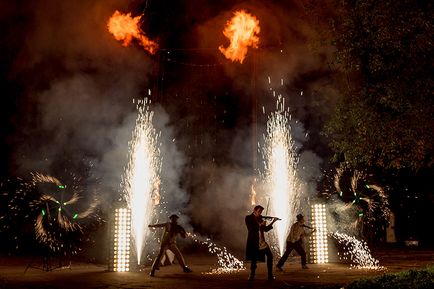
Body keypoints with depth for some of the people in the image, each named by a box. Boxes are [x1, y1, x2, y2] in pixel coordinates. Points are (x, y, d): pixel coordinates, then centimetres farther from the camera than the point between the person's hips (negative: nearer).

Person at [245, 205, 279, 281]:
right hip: (253, 242, -6)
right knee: (253, 259, 0)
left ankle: (270, 275, 9)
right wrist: (261, 224, -15)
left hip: (261, 242, 6)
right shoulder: (248, 218, -4)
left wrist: (273, 222, 3)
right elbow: (251, 229, -17)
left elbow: (266, 229, 13)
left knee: (270, 255, 1)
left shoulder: (260, 219, 13)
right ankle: (252, 275, 19)